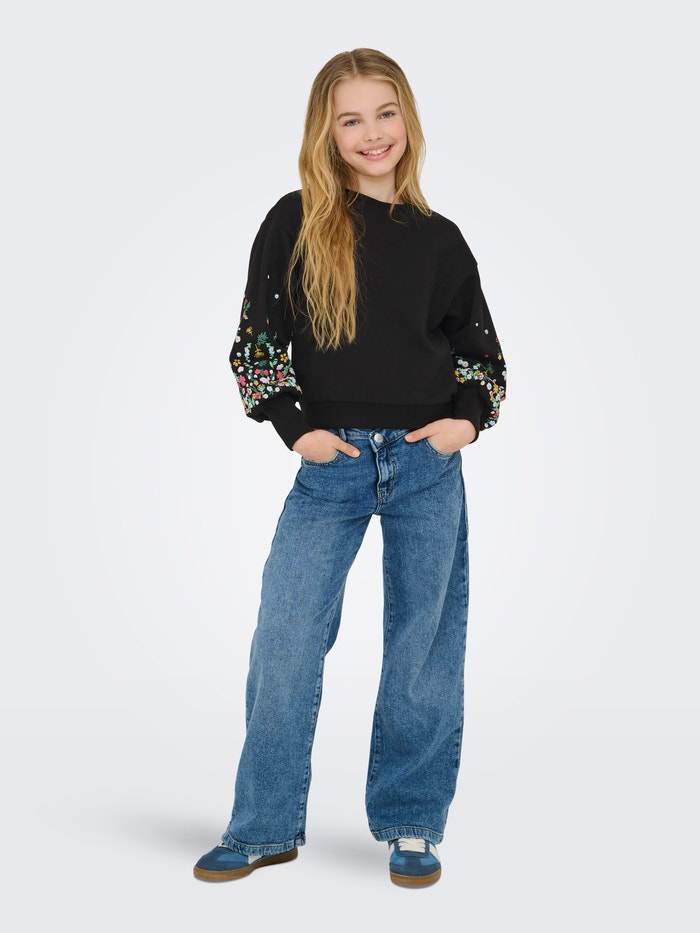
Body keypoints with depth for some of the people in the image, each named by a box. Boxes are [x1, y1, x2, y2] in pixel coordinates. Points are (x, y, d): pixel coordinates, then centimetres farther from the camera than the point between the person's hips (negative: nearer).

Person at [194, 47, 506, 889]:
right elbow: (256, 339, 2)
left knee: (424, 651, 6)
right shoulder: (295, 223, 2)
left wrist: (469, 417, -4)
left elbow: (482, 347, 13)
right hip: (330, 464, -1)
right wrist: (296, 428, -8)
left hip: (428, 465, 2)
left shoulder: (438, 239, 7)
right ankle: (266, 828, 17)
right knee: (284, 646, -1)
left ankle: (410, 827, 22)